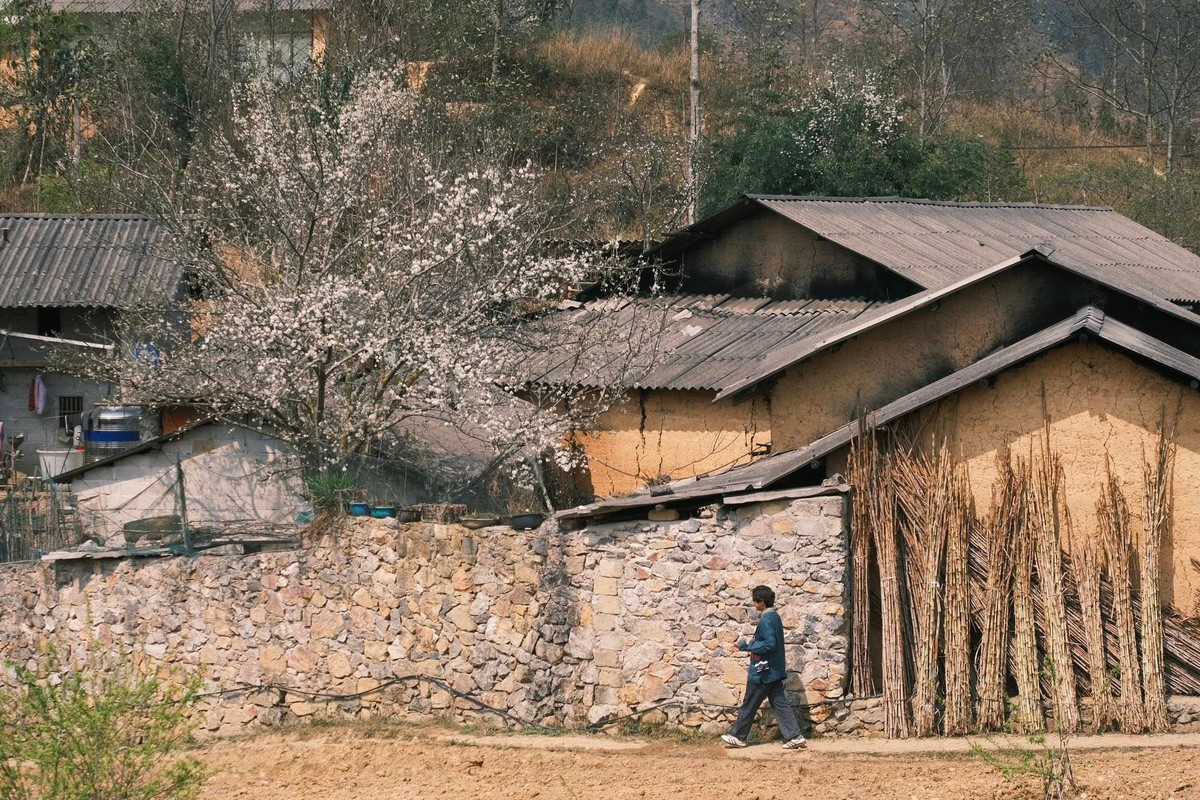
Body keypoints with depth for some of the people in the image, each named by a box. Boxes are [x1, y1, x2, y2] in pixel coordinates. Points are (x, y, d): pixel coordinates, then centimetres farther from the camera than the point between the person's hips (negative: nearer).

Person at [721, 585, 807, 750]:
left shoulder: (766, 620, -19)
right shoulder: (775, 617, 11)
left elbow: (769, 644, -26)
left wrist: (747, 646, -18)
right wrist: (751, 645, 8)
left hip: (763, 671, -9)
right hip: (774, 669, 9)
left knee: (749, 705, 4)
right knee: (780, 703, 7)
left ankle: (738, 736, 15)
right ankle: (794, 736, 1)